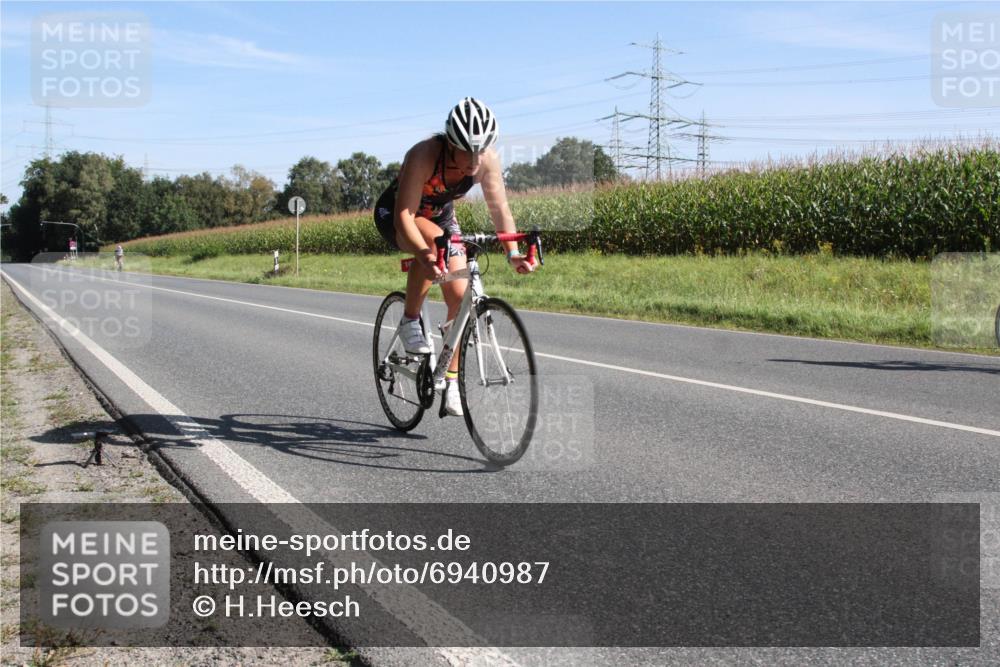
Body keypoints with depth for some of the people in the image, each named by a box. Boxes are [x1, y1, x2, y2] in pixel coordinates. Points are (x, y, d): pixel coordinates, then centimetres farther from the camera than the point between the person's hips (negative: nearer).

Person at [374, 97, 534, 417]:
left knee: (460, 296, -10)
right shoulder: (423, 155, -37)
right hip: (394, 215, -5)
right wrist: (424, 253, -57)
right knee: (434, 241, -39)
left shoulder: (488, 161, -24)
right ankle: (409, 321, -19)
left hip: (441, 216, 5)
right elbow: (405, 215, -40)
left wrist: (512, 253, -32)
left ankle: (451, 379, 5)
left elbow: (500, 209, -17)